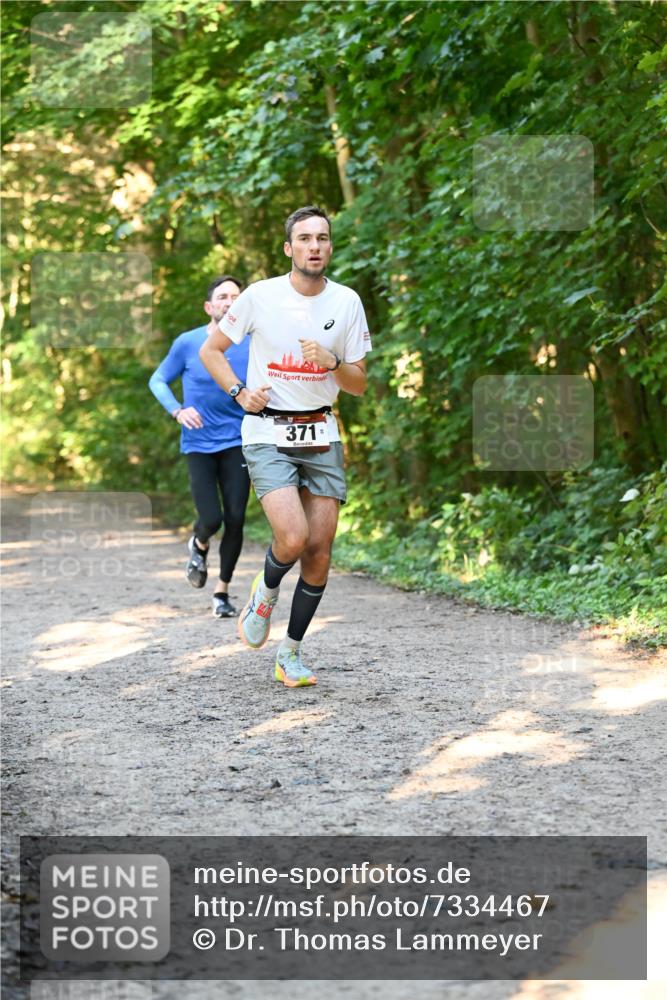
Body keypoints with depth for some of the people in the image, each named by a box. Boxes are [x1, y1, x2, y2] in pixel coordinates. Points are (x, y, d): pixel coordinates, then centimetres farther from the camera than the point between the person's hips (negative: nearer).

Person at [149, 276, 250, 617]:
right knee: (212, 519, -10)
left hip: (237, 443, 1)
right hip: (199, 445, -1)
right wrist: (177, 411, -11)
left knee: (235, 519, -5)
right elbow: (157, 380, 5)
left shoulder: (252, 346, -1)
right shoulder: (188, 343, -5)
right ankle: (199, 547, 28)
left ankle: (222, 592, 12)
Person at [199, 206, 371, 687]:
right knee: (293, 538, -21)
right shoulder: (260, 296, -5)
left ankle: (291, 652, 17)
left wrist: (331, 364, -15)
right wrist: (239, 392, -8)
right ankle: (266, 592, 13)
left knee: (320, 553, 0)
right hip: (268, 434, -3)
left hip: (321, 436, 3)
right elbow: (211, 349, 7)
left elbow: (359, 384, 6)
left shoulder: (347, 301, 2)